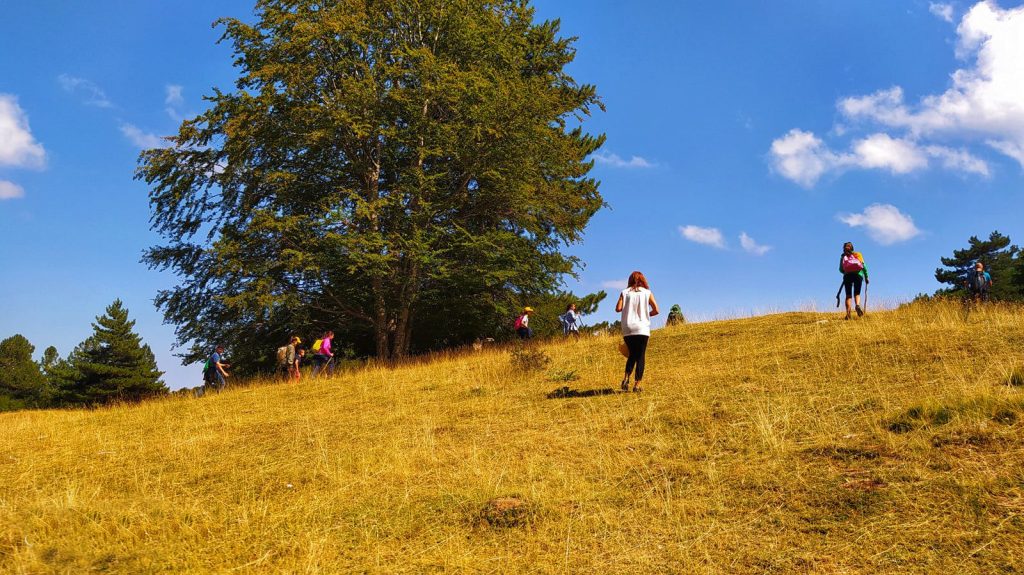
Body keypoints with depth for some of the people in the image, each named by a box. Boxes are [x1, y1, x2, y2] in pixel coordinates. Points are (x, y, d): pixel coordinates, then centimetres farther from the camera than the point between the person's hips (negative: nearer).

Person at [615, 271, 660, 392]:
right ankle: (637, 384, 0)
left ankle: (626, 378, -2)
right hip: (642, 329, -2)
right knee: (640, 356, 5)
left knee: (632, 355, 17)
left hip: (627, 329, 2)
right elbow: (656, 310, -1)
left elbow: (618, 308, -7)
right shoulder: (647, 293, 3)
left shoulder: (624, 293, 5)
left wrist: (627, 308, 13)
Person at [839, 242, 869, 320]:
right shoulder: (858, 254, 19)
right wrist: (866, 277, 13)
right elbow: (864, 267, 9)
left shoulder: (843, 257, 16)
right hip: (858, 274, 1)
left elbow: (841, 269, 8)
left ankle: (848, 312, -14)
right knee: (857, 293, 10)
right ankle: (858, 305, -22)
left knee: (848, 295, 4)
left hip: (848, 275, 0)